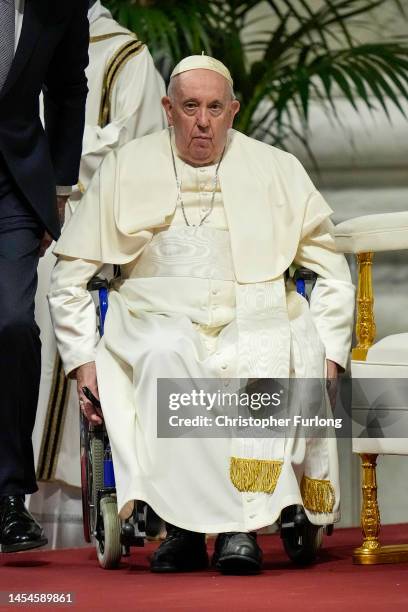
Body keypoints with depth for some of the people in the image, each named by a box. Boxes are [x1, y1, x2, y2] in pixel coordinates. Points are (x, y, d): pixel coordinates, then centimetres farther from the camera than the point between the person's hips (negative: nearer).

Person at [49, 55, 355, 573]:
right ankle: (184, 522, -36)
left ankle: (242, 524, -36)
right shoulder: (125, 171, 14)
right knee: (166, 355, -37)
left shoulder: (277, 171, 14)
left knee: (269, 354, -36)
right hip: (159, 316, 0)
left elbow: (333, 276, 16)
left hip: (254, 317, 0)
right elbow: (70, 276, 14)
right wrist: (82, 358, 3)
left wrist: (328, 353, 3)